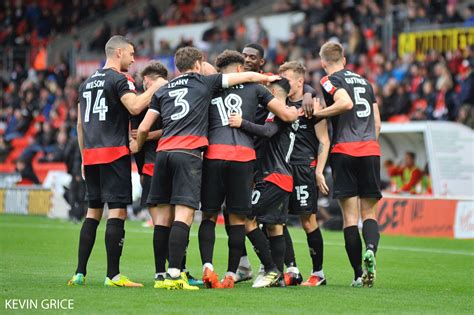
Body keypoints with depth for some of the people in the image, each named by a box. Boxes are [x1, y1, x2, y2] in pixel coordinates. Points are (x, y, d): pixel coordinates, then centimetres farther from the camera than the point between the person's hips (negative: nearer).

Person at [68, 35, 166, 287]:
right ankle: (113, 275, -10)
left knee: (93, 212, 12)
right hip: (114, 153, -8)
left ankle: (80, 273, 8)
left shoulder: (87, 83, 20)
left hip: (91, 154, 8)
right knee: (117, 211, -7)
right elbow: (135, 107, -22)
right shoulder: (119, 79, -5)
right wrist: (155, 88, -9)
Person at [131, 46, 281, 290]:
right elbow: (246, 76, 21)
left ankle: (161, 276, 7)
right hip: (188, 153, -5)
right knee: (184, 214, -10)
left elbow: (143, 128, 18)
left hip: (163, 151, 5)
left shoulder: (163, 91, 20)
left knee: (164, 215, 8)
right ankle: (173, 274, -20)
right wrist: (269, 78, 39)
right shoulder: (205, 82, 12)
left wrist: (137, 146, 39)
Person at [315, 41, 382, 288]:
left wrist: (317, 112, -9)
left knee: (350, 215, -1)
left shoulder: (330, 81, 1)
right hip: (371, 150, 4)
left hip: (344, 150, -4)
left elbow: (346, 103, -19)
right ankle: (370, 249, -23)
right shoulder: (364, 81, 21)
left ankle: (359, 274, -4)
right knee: (369, 212, 7)